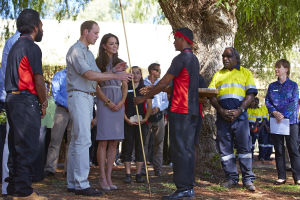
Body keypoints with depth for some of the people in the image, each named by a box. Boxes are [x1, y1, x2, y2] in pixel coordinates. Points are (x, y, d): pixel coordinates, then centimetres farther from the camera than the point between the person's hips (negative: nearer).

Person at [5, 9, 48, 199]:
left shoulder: (15, 46, 19)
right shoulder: (32, 47, -10)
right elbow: (38, 80, -14)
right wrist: (44, 103, -1)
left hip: (12, 98, 10)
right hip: (27, 101, -10)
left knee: (16, 145, 13)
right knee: (27, 147, -7)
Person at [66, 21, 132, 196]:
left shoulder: (89, 53, 22)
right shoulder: (76, 50, -8)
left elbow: (97, 76, 18)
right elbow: (89, 75, -19)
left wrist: (114, 70, 4)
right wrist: (115, 76, -20)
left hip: (88, 98, 10)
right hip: (78, 96, -10)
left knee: (76, 141, 9)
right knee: (83, 140, -14)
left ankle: (73, 183, 12)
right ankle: (81, 184, -14)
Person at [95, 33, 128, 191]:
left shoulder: (120, 63, 15)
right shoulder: (99, 63, 2)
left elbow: (125, 86, 13)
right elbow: (96, 87, -4)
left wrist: (121, 102, -4)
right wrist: (108, 102, -13)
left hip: (119, 103, 5)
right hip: (104, 102, -4)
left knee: (114, 143, 2)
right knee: (103, 141, -6)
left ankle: (109, 177, 7)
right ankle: (102, 178, -2)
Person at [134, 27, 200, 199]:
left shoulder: (181, 59, -11)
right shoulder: (194, 59, 18)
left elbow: (164, 83, -11)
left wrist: (144, 98, -1)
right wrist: (153, 90, 28)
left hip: (180, 111, -9)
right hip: (192, 110, 9)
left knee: (179, 149, -7)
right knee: (188, 149, 10)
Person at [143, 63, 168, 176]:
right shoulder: (143, 83, 3)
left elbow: (166, 101, 10)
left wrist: (158, 108, -7)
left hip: (159, 115, 3)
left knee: (158, 142, 4)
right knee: (144, 142, -6)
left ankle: (157, 169, 9)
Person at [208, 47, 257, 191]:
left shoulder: (245, 73, 10)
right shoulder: (218, 75, 17)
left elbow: (251, 94, 0)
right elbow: (211, 95, 7)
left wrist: (239, 110, -13)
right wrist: (221, 111, -8)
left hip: (240, 115, -3)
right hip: (222, 116, 3)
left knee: (244, 146, -2)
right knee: (225, 147, 3)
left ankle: (248, 179, 4)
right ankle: (231, 178, 12)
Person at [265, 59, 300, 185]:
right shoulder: (272, 86, 13)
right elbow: (267, 101, 6)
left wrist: (283, 115, -18)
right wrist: (274, 112, -12)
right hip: (275, 121, 3)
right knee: (278, 150, 5)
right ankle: (281, 177, 11)